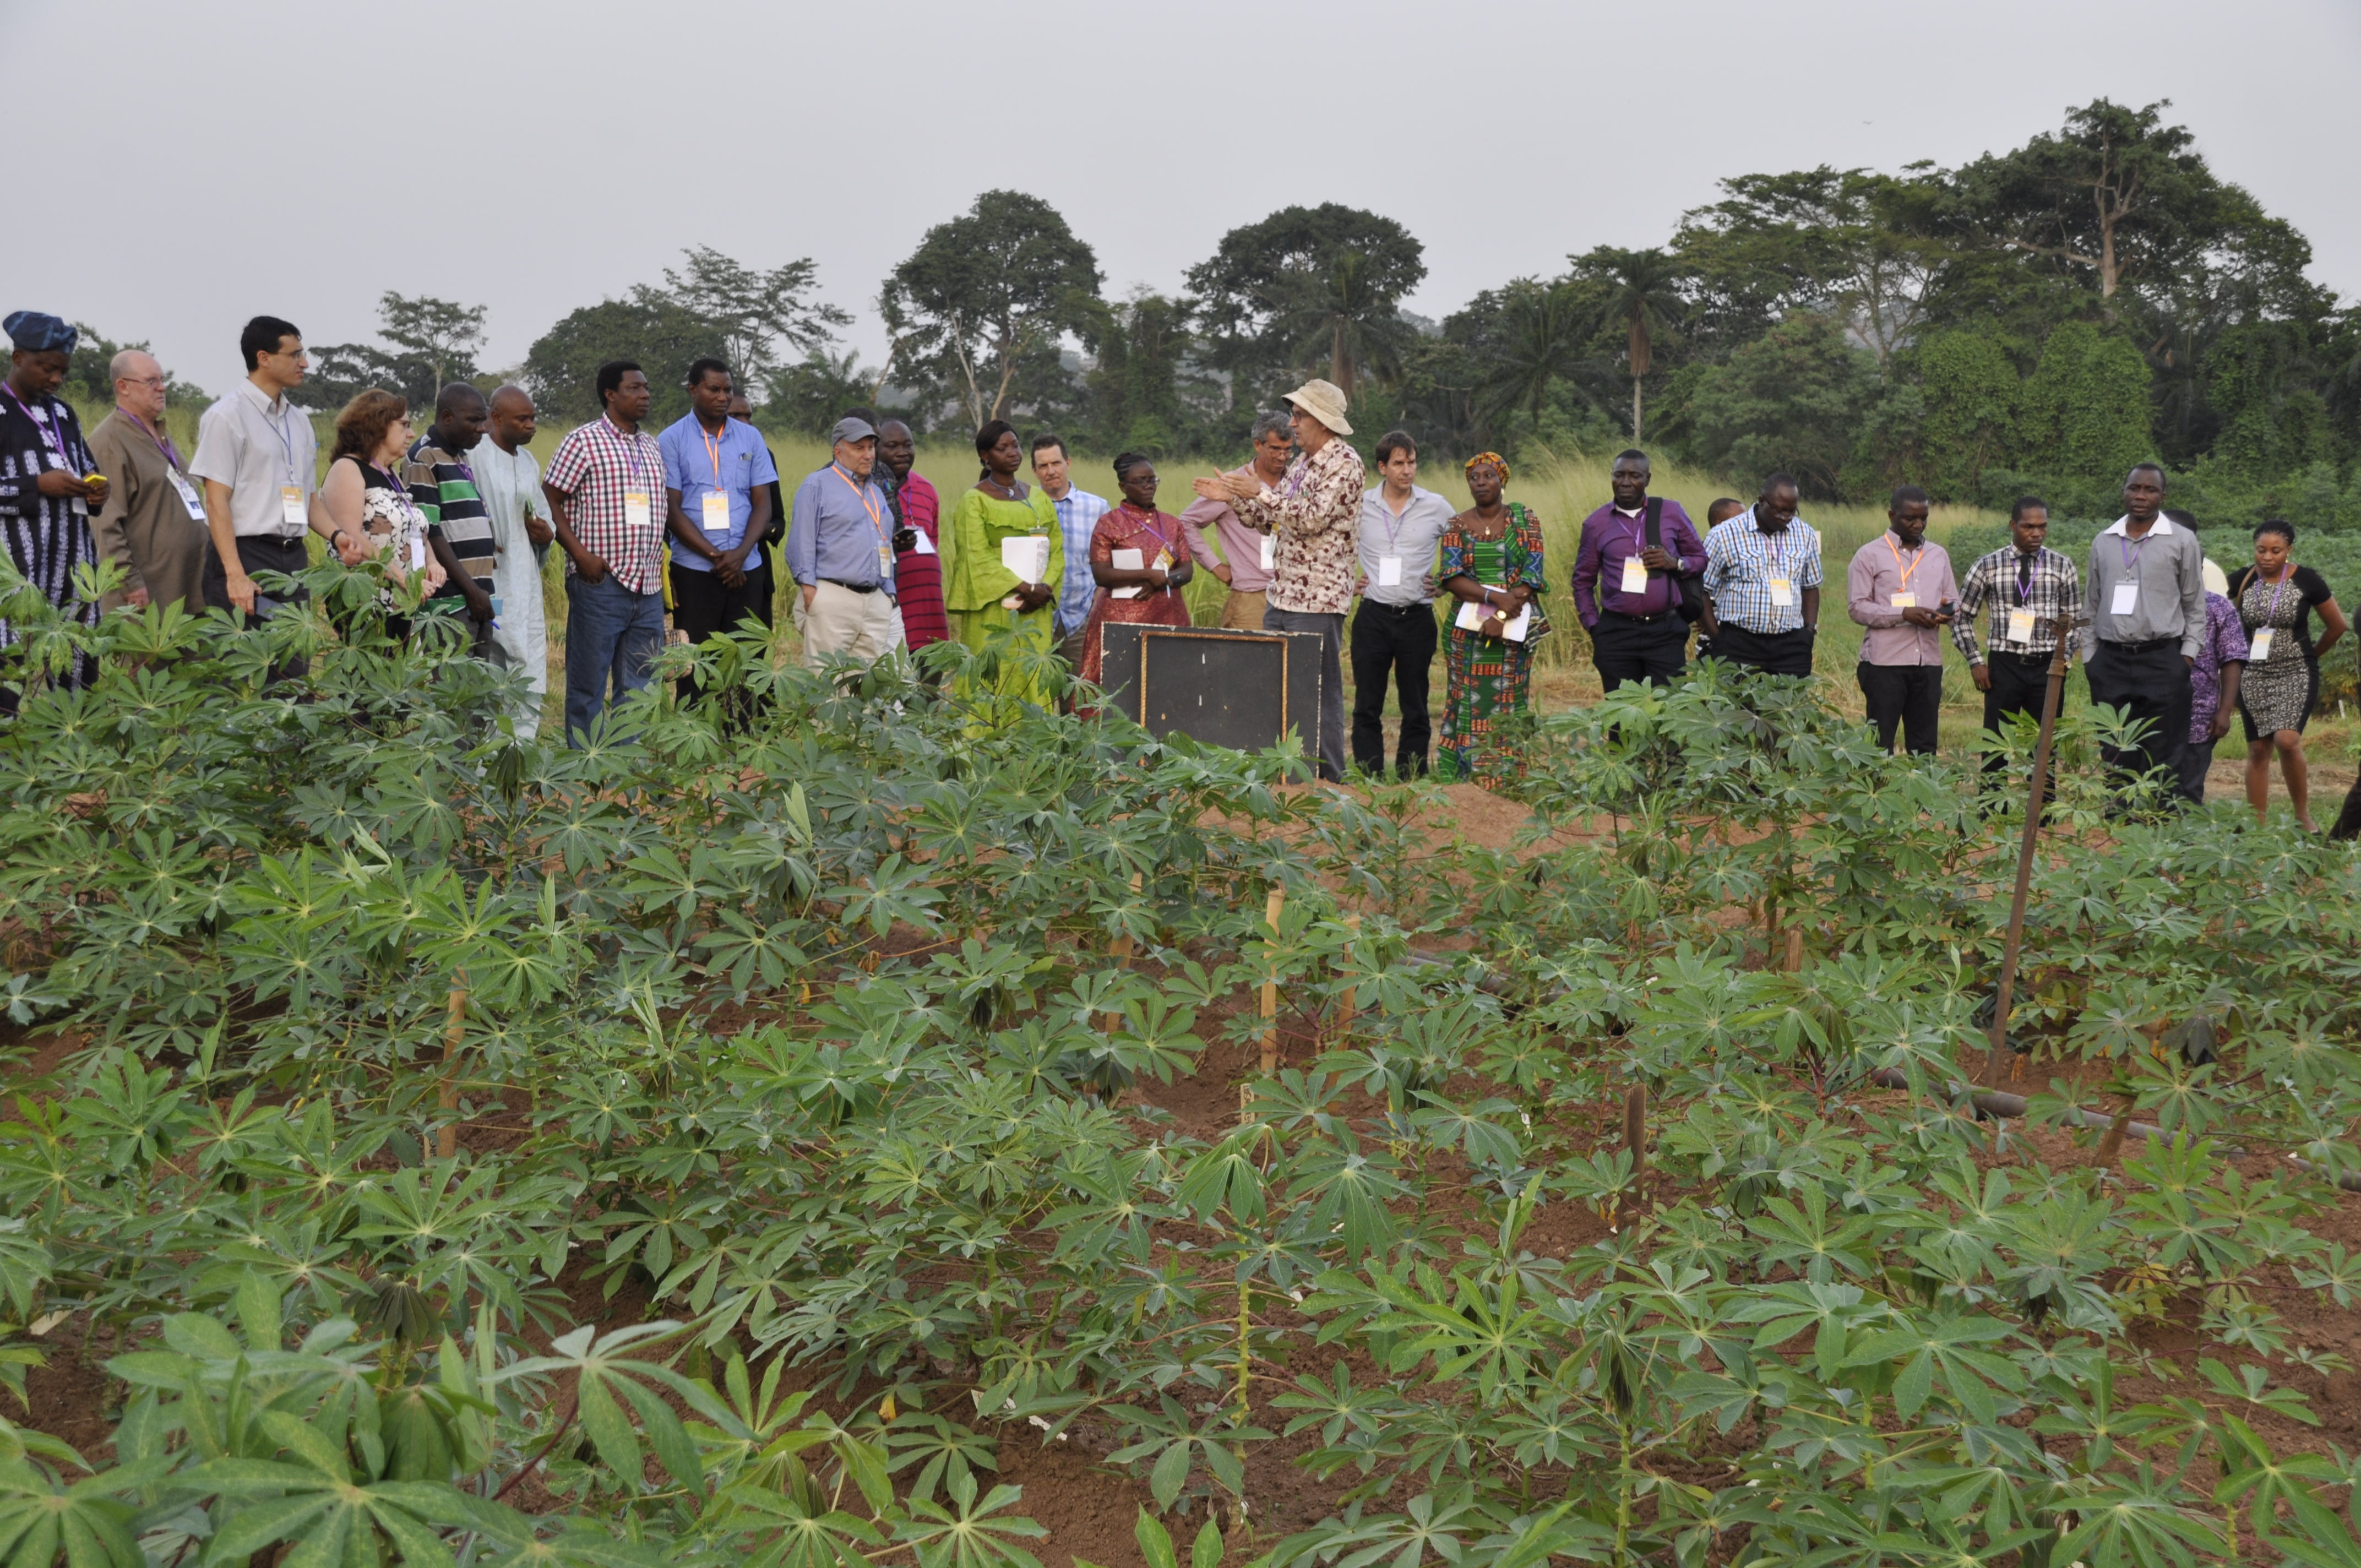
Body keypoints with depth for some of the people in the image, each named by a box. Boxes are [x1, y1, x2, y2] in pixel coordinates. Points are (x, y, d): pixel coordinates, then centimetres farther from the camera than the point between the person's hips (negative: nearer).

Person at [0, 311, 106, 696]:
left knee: (76, 663, 2)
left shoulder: (63, 413, 15)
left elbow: (88, 471, 23)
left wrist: (96, 489, 1)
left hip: (73, 563, 6)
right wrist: (38, 486, -17)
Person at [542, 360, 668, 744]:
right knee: (588, 687, 1)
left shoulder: (652, 447, 16)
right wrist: (581, 554, -15)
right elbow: (549, 500, -6)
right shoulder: (583, 441, -4)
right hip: (600, 585, -6)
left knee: (639, 690, 10)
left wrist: (658, 572, 15)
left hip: (647, 588, 6)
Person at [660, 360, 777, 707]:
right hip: (694, 570, -3)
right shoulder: (672, 440, 1)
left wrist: (740, 554, -9)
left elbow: (763, 503, 7)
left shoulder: (751, 438, 9)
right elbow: (671, 509, -4)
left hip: (746, 569, 3)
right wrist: (715, 556, -11)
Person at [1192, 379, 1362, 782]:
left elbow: (1313, 518, -22)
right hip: (1281, 595, 9)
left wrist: (1261, 491, -18)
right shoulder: (1302, 464, 16)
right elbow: (1274, 522, 21)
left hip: (1317, 600, -9)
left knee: (1320, 691, -5)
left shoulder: (1344, 463, -11)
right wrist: (1234, 498, 9)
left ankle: (1329, 779, 2)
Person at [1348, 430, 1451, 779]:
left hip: (1417, 617, 0)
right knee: (1367, 707, 0)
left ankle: (1411, 784, 11)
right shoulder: (1360, 506, 2)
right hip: (1373, 616, 0)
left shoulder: (1437, 507, 2)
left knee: (1415, 709, 5)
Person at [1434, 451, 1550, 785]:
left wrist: (1501, 617, -16)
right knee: (1469, 705, -1)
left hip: (1513, 630, -1)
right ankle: (1462, 781, 2)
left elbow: (1532, 575, -5)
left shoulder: (1524, 520, 4)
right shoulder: (1457, 526, 6)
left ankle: (1505, 782, 2)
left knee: (1508, 706, -2)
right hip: (1467, 630, 1)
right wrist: (1494, 597, -18)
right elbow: (1451, 578, -5)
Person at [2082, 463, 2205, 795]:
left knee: (2162, 761, -2)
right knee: (2114, 759, 6)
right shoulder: (2103, 541, 12)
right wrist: (2089, 656, 10)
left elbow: (2195, 605, 4)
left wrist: (2187, 656, -3)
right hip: (2110, 660, 3)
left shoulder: (2182, 541, 3)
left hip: (2161, 660, -3)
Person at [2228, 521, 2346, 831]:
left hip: (2296, 674, -2)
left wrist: (2314, 654, 15)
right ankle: (2257, 826, 9)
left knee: (2287, 740, -19)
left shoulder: (2307, 581, -6)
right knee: (2258, 749, 4)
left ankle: (2303, 814, 0)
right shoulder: (2241, 581, -2)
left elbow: (2337, 625, 6)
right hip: (2253, 675, 3)